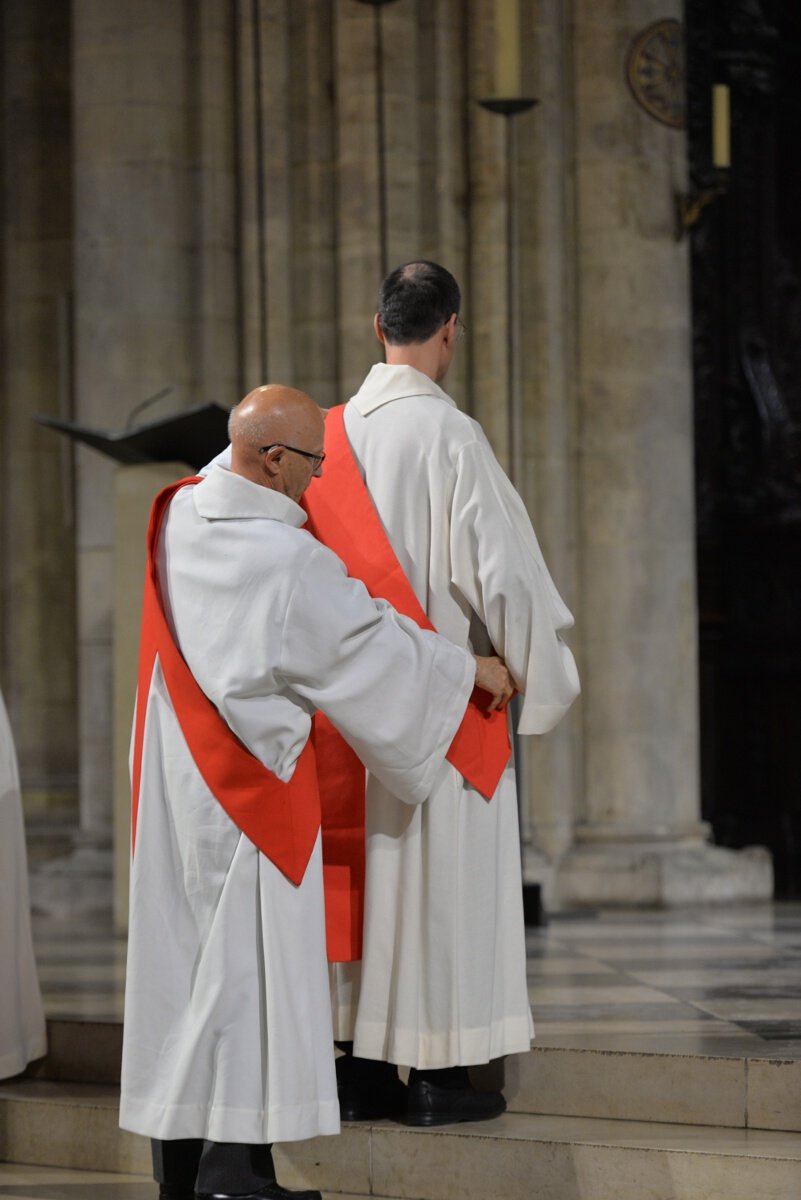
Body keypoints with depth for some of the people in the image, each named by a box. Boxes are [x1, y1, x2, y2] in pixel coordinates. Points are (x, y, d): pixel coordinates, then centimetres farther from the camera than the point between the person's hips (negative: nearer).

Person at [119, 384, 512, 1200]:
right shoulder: (289, 562, -19)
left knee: (183, 948, 11)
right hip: (251, 785, -8)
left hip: (174, 783, 8)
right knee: (246, 957, -3)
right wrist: (471, 670, 7)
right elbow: (372, 646, -8)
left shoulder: (176, 516, 0)